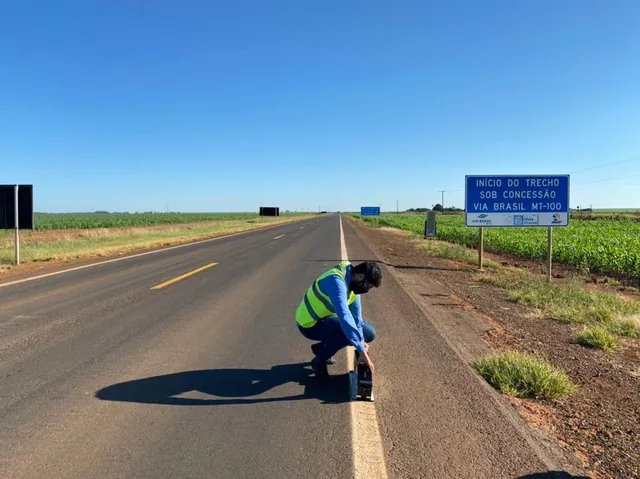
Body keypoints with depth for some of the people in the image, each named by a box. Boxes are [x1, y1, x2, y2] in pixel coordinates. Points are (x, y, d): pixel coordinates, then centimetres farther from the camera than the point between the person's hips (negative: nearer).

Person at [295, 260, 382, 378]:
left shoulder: (353, 280, -5)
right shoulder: (336, 281, -34)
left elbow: (356, 312, -2)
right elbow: (344, 316, -44)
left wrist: (361, 340, -14)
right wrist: (361, 350, -45)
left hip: (326, 318, 9)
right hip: (310, 324, -9)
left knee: (369, 333, 4)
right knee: (349, 331, -32)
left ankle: (322, 348, 14)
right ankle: (319, 360, -7)